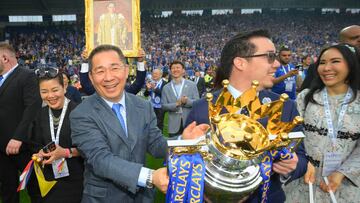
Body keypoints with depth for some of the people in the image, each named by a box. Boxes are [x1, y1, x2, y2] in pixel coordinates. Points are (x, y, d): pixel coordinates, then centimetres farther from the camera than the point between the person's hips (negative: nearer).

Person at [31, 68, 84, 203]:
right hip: (50, 178, 5)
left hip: (75, 178, -4)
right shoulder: (41, 115, 4)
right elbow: (37, 145, 12)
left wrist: (67, 152, -23)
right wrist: (40, 154, -7)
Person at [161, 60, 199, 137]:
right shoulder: (166, 88, 7)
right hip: (174, 125, 1)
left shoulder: (192, 85, 4)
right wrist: (176, 104, -15)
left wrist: (187, 101, -18)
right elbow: (163, 105, 2)